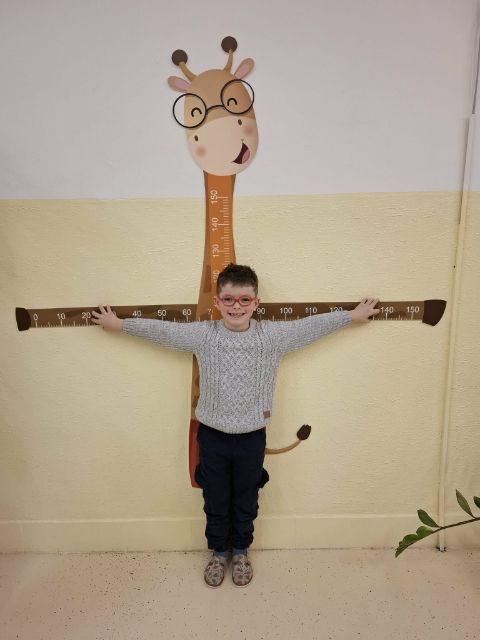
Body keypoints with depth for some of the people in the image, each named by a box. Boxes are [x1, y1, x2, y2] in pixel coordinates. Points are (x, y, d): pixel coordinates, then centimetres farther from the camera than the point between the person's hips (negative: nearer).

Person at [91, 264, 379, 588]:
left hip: (252, 438, 0)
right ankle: (218, 553, 47)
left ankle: (241, 552, 48)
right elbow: (159, 329, -1)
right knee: (215, 502, 20)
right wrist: (118, 323, 6)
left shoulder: (273, 335, -11)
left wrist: (352, 315, 6)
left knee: (246, 502, 22)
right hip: (212, 436, 0)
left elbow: (313, 325, -1)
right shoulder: (202, 335, -11)